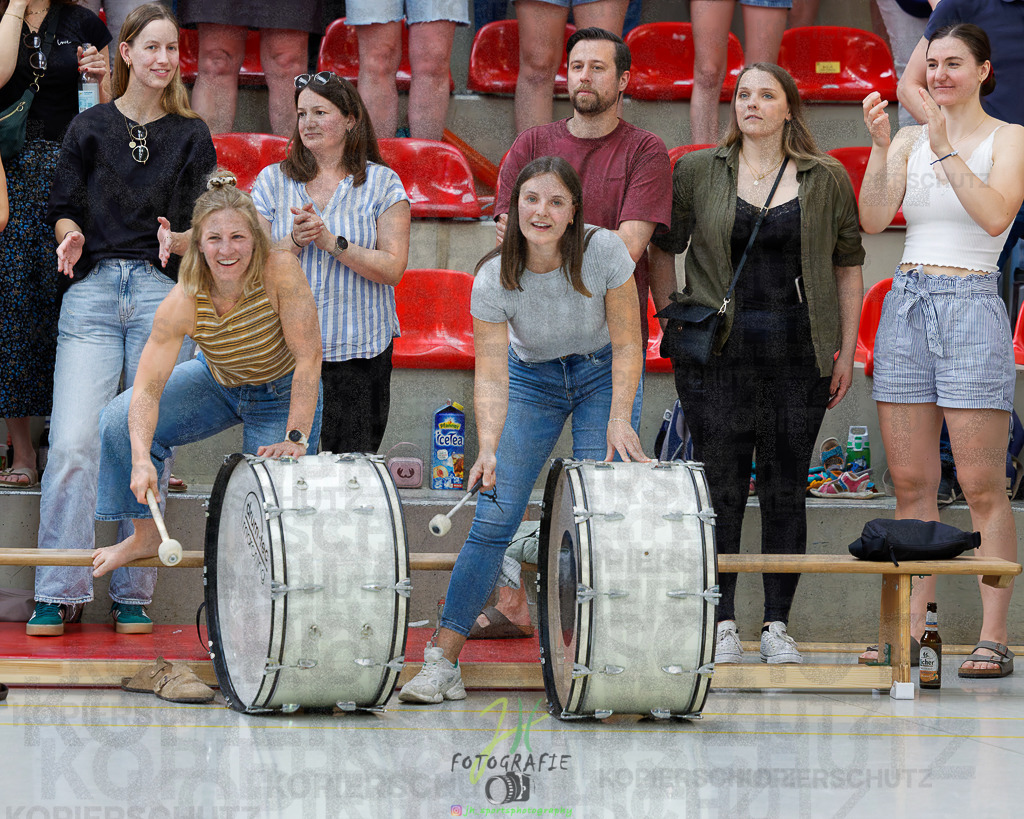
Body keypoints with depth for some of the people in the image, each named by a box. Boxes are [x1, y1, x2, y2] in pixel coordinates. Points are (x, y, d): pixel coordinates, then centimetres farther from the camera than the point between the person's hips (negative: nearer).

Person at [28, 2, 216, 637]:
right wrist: (72, 238, -12)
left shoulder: (192, 137, 11)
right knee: (74, 442, -11)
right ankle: (59, 595, -5)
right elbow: (64, 209, 10)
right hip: (93, 288, 0)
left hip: (163, 295, 0)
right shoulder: (90, 127, 11)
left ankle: (134, 595, 6)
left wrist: (176, 240, -14)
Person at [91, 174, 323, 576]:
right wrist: (142, 460, -44)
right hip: (217, 381, 3)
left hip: (283, 394, -3)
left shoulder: (280, 271, -34)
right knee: (121, 420, -14)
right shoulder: (184, 301, -28)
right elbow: (147, 388, -29)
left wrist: (297, 439, -34)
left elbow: (308, 358, -30)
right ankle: (146, 535, 5)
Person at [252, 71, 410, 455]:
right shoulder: (272, 181, 8)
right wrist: (296, 241, -15)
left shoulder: (382, 184, 3)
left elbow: (392, 268, -6)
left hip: (360, 351, -1)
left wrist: (331, 242, -16)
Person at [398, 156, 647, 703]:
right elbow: (491, 374, -26)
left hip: (602, 375, 0)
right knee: (494, 518, -9)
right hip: (532, 379, 0)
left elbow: (627, 345, -17)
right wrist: (488, 447, -41)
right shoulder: (494, 279, -24)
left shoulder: (603, 252, -25)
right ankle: (442, 663, -7)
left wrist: (618, 420, -28)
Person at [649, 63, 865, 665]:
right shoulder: (697, 173, 4)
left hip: (799, 351, 1)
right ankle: (722, 625, 6)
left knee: (786, 489, 3)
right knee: (721, 488, -1)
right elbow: (661, 248, 12)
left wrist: (847, 351, 6)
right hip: (718, 350, -1)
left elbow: (848, 265, 10)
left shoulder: (827, 180, 5)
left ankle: (778, 626, 11)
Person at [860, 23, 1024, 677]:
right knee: (911, 482, 5)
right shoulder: (909, 140, 12)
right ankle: (912, 630, 8)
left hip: (971, 305, -5)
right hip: (906, 305, 5)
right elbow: (873, 219, 0)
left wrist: (946, 150, -19)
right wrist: (880, 147, -12)